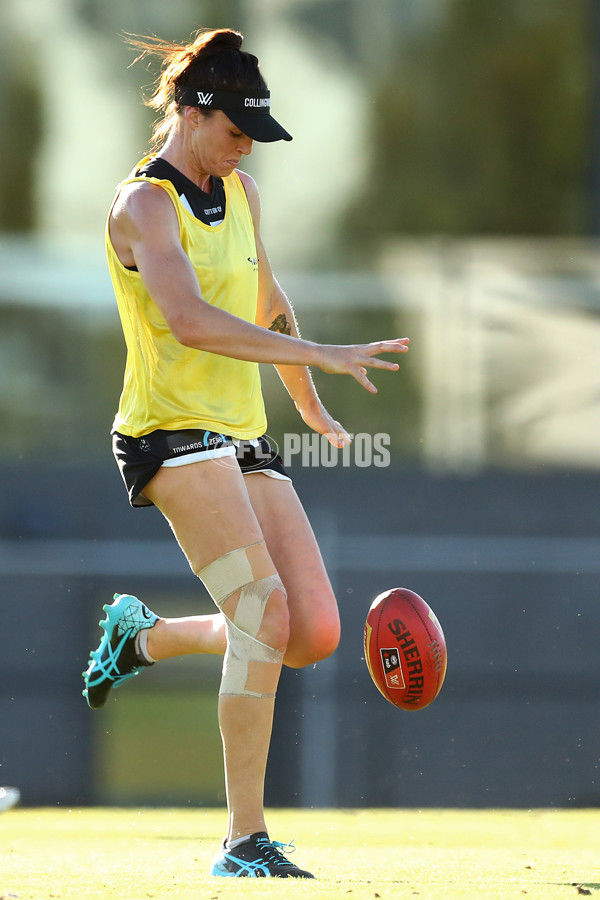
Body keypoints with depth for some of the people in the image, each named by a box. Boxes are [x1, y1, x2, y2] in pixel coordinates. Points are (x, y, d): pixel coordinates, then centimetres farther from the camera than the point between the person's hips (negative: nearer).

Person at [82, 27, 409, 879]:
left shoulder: (241, 192, 15)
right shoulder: (144, 203, -11)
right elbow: (190, 321, -26)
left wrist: (310, 406, 37)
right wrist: (316, 354, -30)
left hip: (243, 437, 8)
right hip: (171, 428, -8)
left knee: (316, 635, -2)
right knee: (266, 614, -22)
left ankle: (144, 635, 24)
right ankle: (244, 841, -19)